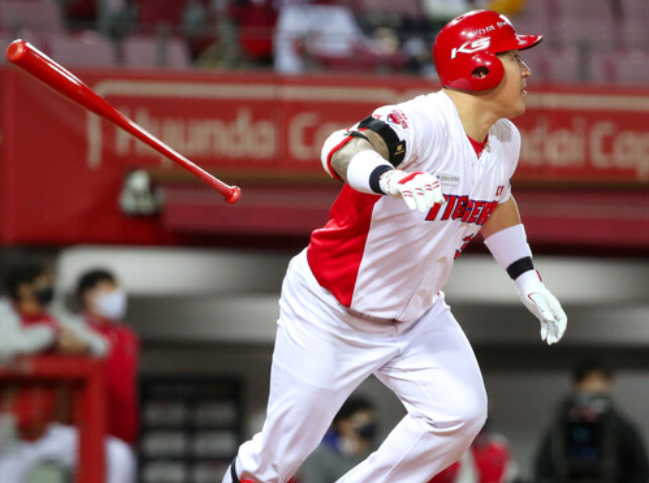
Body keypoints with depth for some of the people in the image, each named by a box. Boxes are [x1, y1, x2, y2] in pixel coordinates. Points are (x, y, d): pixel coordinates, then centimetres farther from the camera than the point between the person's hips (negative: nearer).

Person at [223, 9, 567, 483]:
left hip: (415, 314, 7)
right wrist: (392, 181, -66)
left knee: (461, 413, -15)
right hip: (331, 314, -7)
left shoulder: (505, 141, -1)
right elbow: (344, 150, -47)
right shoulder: (422, 122, -28)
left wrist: (527, 279, 14)